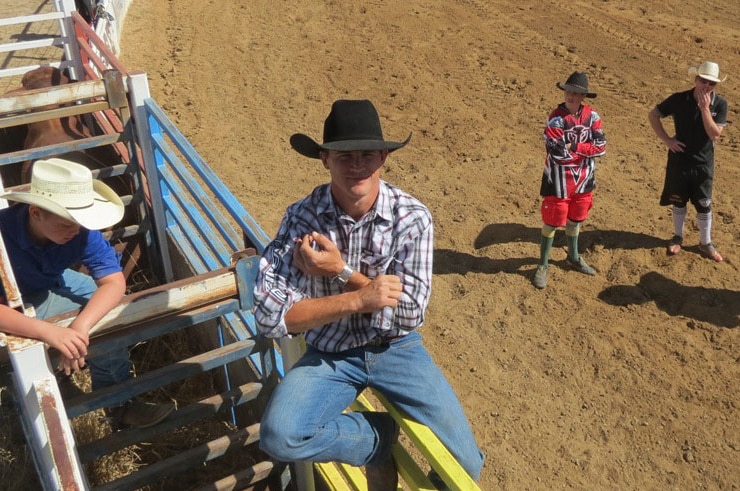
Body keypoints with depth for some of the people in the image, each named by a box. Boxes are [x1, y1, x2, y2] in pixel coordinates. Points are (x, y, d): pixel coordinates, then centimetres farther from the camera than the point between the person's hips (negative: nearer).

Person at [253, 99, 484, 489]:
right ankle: (381, 439, -1)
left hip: (395, 349, 0)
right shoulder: (301, 218, -14)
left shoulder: (413, 218, -15)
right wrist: (357, 300, -31)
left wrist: (342, 272, -24)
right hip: (329, 355, 0)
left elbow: (410, 316, -15)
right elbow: (269, 315, -21)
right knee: (279, 437, -27)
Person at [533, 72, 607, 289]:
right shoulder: (556, 119, -19)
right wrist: (586, 148, -14)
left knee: (575, 220, 22)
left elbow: (601, 146, -9)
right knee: (552, 222, 4)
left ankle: (573, 257, 42)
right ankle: (543, 265, 18)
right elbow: (557, 152, -27)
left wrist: (574, 146, -20)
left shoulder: (591, 116, -3)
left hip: (584, 179, 5)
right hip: (559, 181, -5)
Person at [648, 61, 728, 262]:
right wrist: (666, 139, -8)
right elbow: (653, 114, -1)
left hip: (703, 163, 0)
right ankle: (678, 237, 33)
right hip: (679, 160, 0)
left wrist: (705, 109, -27)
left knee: (704, 205, 9)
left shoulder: (719, 104, -10)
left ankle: (705, 243, 25)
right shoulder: (679, 99, -11)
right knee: (678, 201, 14)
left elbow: (715, 134, -18)